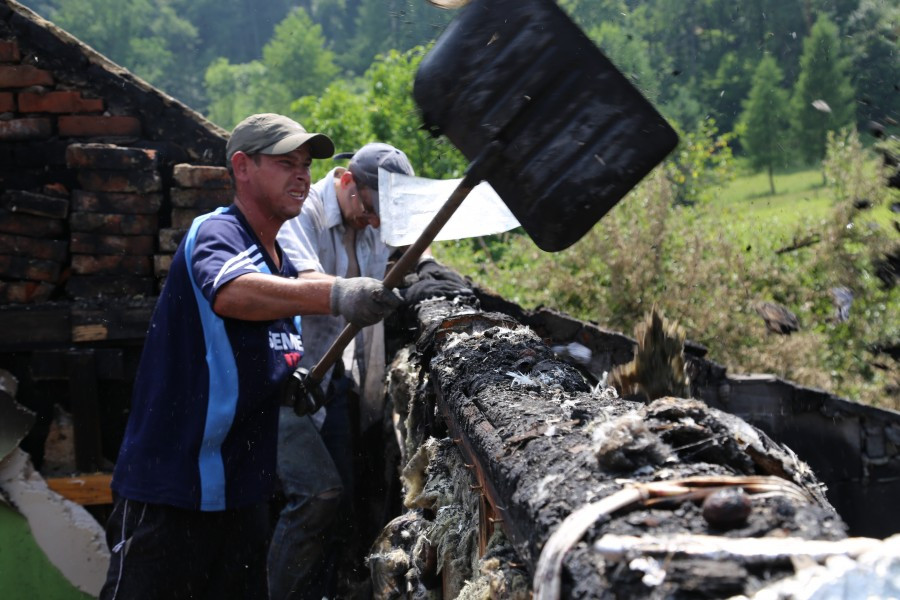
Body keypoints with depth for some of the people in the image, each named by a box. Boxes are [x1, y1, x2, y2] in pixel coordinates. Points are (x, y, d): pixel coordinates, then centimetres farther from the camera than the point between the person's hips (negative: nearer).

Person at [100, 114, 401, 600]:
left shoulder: (283, 266, 14)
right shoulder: (215, 234, -14)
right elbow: (231, 293, -39)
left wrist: (289, 381, 11)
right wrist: (335, 294, -51)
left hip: (244, 493, 9)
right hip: (169, 489, -8)